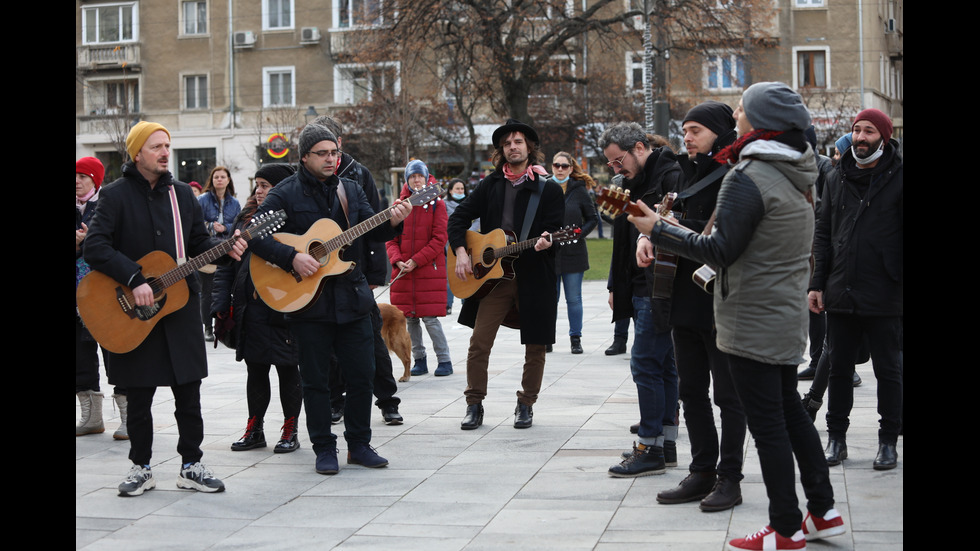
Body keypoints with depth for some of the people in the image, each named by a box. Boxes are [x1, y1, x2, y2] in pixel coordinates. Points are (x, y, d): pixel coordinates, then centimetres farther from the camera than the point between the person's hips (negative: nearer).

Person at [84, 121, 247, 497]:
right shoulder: (116, 195, -5)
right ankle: (141, 468, 17)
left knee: (188, 394, 5)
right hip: (132, 310, -4)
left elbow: (198, 242, 15)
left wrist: (224, 250, -6)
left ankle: (191, 465, 15)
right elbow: (95, 247, -14)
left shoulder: (182, 194, 10)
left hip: (180, 301, 4)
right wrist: (134, 280, -23)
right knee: (138, 397, 5)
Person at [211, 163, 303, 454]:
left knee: (288, 370, 4)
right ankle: (255, 430, 22)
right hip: (249, 308, 5)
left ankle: (290, 431, 13)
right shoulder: (245, 219, 11)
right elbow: (225, 264, 12)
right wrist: (220, 305, 4)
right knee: (255, 370, 12)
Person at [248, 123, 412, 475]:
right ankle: (324, 449, 13)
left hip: (352, 297, 4)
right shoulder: (286, 193, -4)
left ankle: (359, 444, 19)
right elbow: (254, 234, -10)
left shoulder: (351, 190, 11)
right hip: (308, 300, -4)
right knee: (316, 380, 3)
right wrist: (291, 258, -20)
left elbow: (371, 232, 11)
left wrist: (392, 222, -10)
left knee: (362, 375, 6)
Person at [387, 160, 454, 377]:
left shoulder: (436, 204, 1)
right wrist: (397, 260, -10)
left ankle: (444, 360, 3)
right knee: (410, 319, 5)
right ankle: (419, 360, 16)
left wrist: (416, 261, -13)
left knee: (430, 318, -8)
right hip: (404, 271, 4)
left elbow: (439, 239, -5)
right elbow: (391, 239, 9)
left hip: (429, 270, -4)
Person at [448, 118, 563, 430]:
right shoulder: (491, 185, 10)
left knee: (535, 346, 4)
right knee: (479, 343, -3)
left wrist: (547, 241, -24)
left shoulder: (548, 189, 2)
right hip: (493, 276, 2)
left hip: (535, 278, -2)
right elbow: (459, 217, 12)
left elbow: (557, 229, -1)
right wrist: (461, 252, -2)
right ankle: (474, 405, 8)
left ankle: (526, 405, 20)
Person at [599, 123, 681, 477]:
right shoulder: (634, 183, 18)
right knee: (662, 365, 12)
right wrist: (616, 286, 21)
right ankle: (666, 445, 18)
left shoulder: (672, 178, -13)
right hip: (641, 288, 10)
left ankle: (651, 450, -2)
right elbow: (624, 239, 23)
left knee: (645, 364, -8)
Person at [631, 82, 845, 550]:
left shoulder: (747, 178, -18)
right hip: (788, 315, 9)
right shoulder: (797, 176, 10)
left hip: (753, 323, -9)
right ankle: (823, 511, 25)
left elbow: (721, 251, -20)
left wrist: (657, 229, -15)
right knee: (789, 410, 19)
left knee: (766, 421, -2)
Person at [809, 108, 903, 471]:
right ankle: (836, 437, 22)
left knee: (888, 371, 7)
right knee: (839, 369, 11)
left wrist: (901, 285, -14)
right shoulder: (837, 179, 9)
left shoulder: (896, 179, -5)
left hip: (884, 299, -4)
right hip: (840, 294, 4)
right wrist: (817, 284, 6)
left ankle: (888, 441, 18)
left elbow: (902, 237, -7)